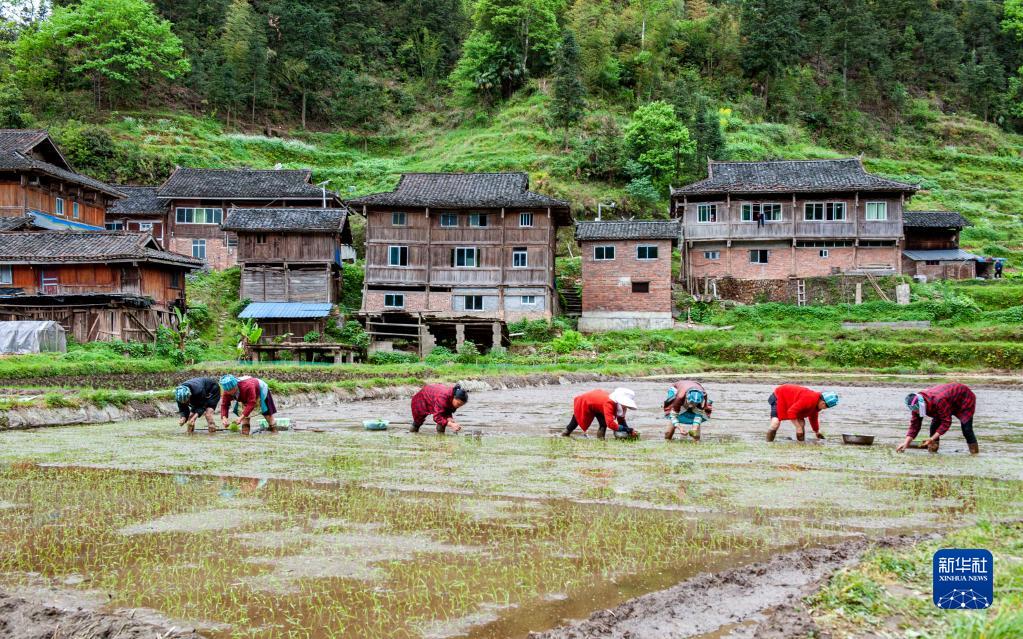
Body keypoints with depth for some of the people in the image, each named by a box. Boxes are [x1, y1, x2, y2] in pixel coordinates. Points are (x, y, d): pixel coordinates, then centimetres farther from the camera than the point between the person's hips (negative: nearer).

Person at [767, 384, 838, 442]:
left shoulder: (817, 403, -3)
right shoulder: (809, 400, -36)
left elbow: (813, 418, 18)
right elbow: (791, 412, -37)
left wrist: (817, 432, 26)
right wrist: (798, 427, -30)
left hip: (790, 401, 10)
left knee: (801, 422, -1)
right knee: (775, 423, -25)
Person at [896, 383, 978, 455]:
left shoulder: (939, 400, -44)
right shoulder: (916, 405, -20)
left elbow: (946, 422, -37)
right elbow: (914, 425, -16)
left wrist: (932, 439, -40)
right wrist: (906, 443, -26)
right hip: (951, 403, 7)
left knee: (966, 428, -20)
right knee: (934, 425, -7)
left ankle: (974, 453, -6)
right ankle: (932, 453, 0)